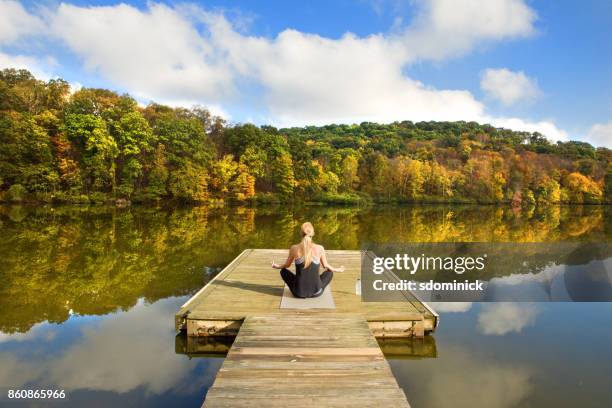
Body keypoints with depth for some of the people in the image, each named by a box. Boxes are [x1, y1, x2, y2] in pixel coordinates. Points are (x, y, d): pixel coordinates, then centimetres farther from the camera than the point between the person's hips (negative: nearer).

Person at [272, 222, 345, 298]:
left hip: (299, 293, 0)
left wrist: (277, 266, 30)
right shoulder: (320, 248, -11)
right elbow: (326, 265, 6)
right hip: (316, 292, 0)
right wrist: (337, 269, 28)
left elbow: (287, 265, 7)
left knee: (283, 271, 26)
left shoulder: (294, 248, -11)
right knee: (330, 272, 28)